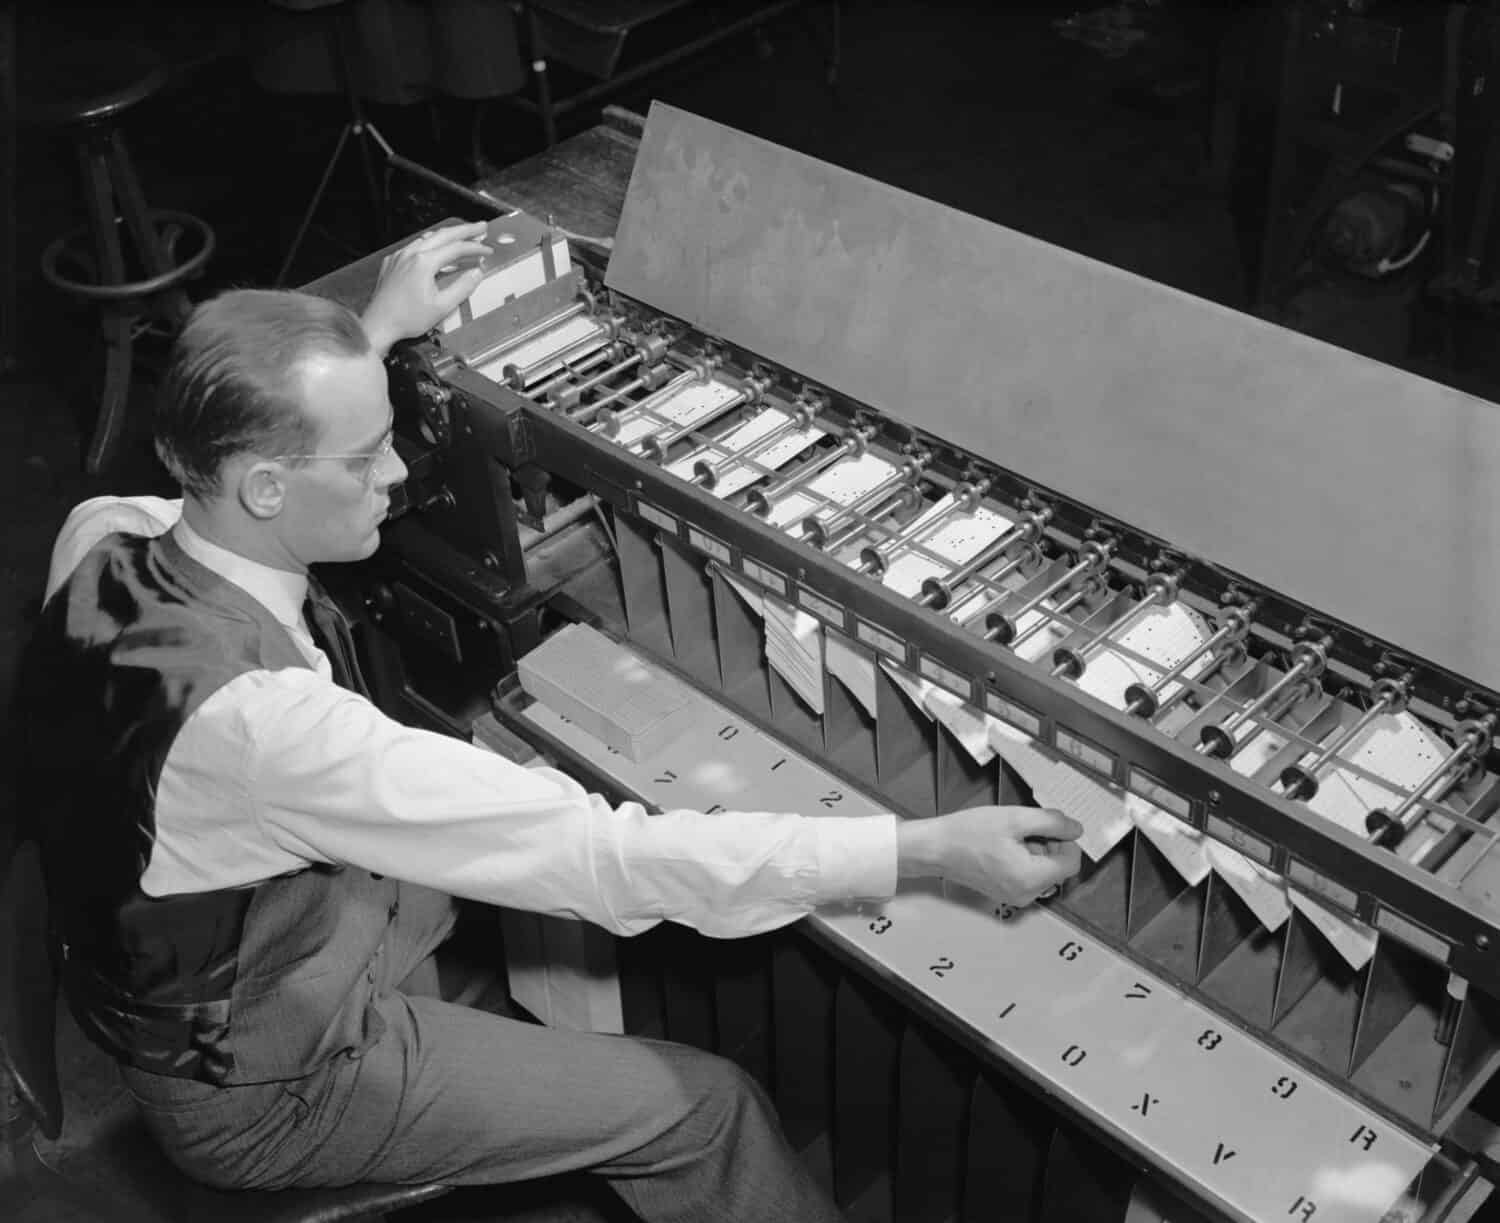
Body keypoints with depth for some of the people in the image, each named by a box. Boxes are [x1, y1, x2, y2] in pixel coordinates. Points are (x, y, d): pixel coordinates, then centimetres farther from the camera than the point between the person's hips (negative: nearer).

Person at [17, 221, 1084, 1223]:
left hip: (173, 991, 9)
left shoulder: (102, 535, -15)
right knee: (707, 1105, -2)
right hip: (264, 1093, -8)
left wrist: (376, 333, 13)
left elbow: (229, 459, 12)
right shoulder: (249, 716, -41)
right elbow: (595, 855, -39)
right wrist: (932, 851, -34)